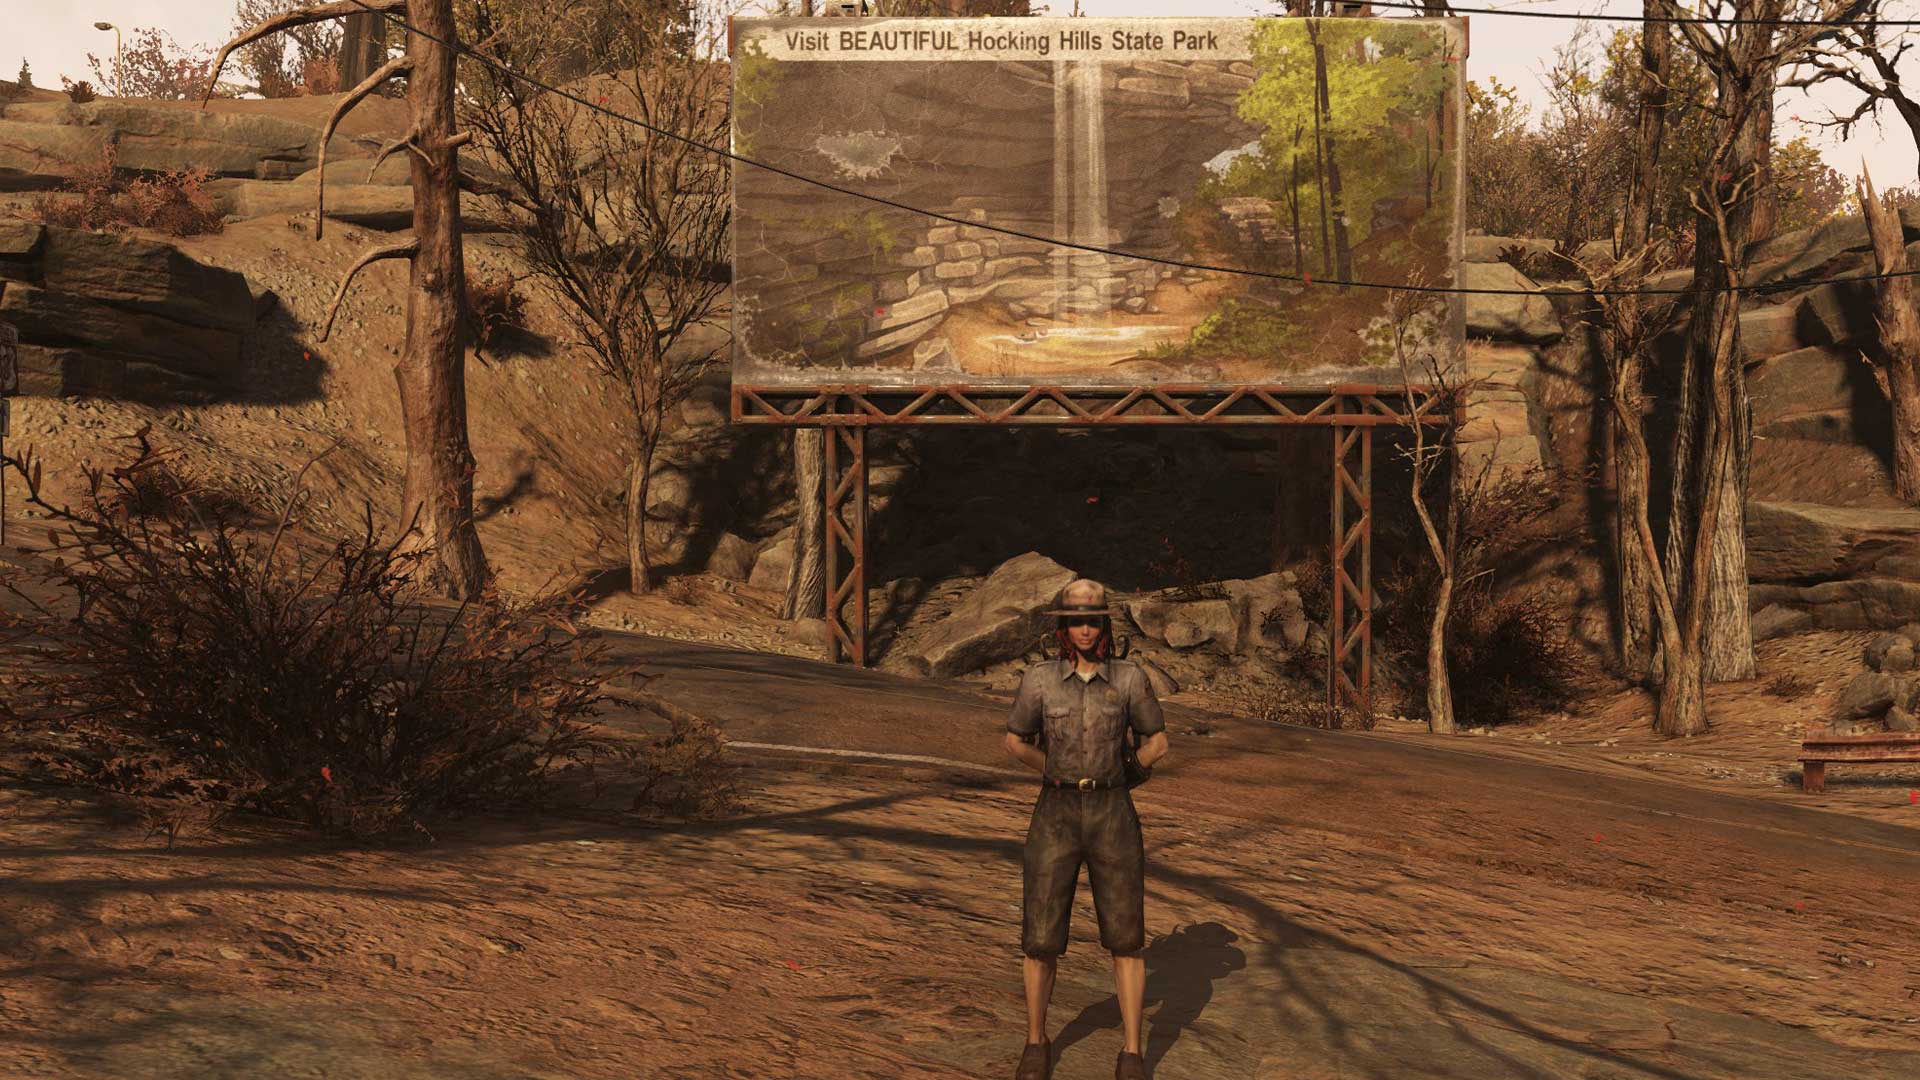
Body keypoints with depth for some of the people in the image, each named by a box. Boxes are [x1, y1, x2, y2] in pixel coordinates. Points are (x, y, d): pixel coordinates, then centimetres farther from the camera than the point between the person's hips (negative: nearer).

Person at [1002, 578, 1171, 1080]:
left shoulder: (1130, 678, -3)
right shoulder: (1040, 679, -4)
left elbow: (1157, 742, 9)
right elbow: (1015, 741, 12)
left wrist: (1105, 780, 9)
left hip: (1113, 819, 0)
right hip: (1055, 819, 0)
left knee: (1125, 938, 1)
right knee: (1042, 938, 2)